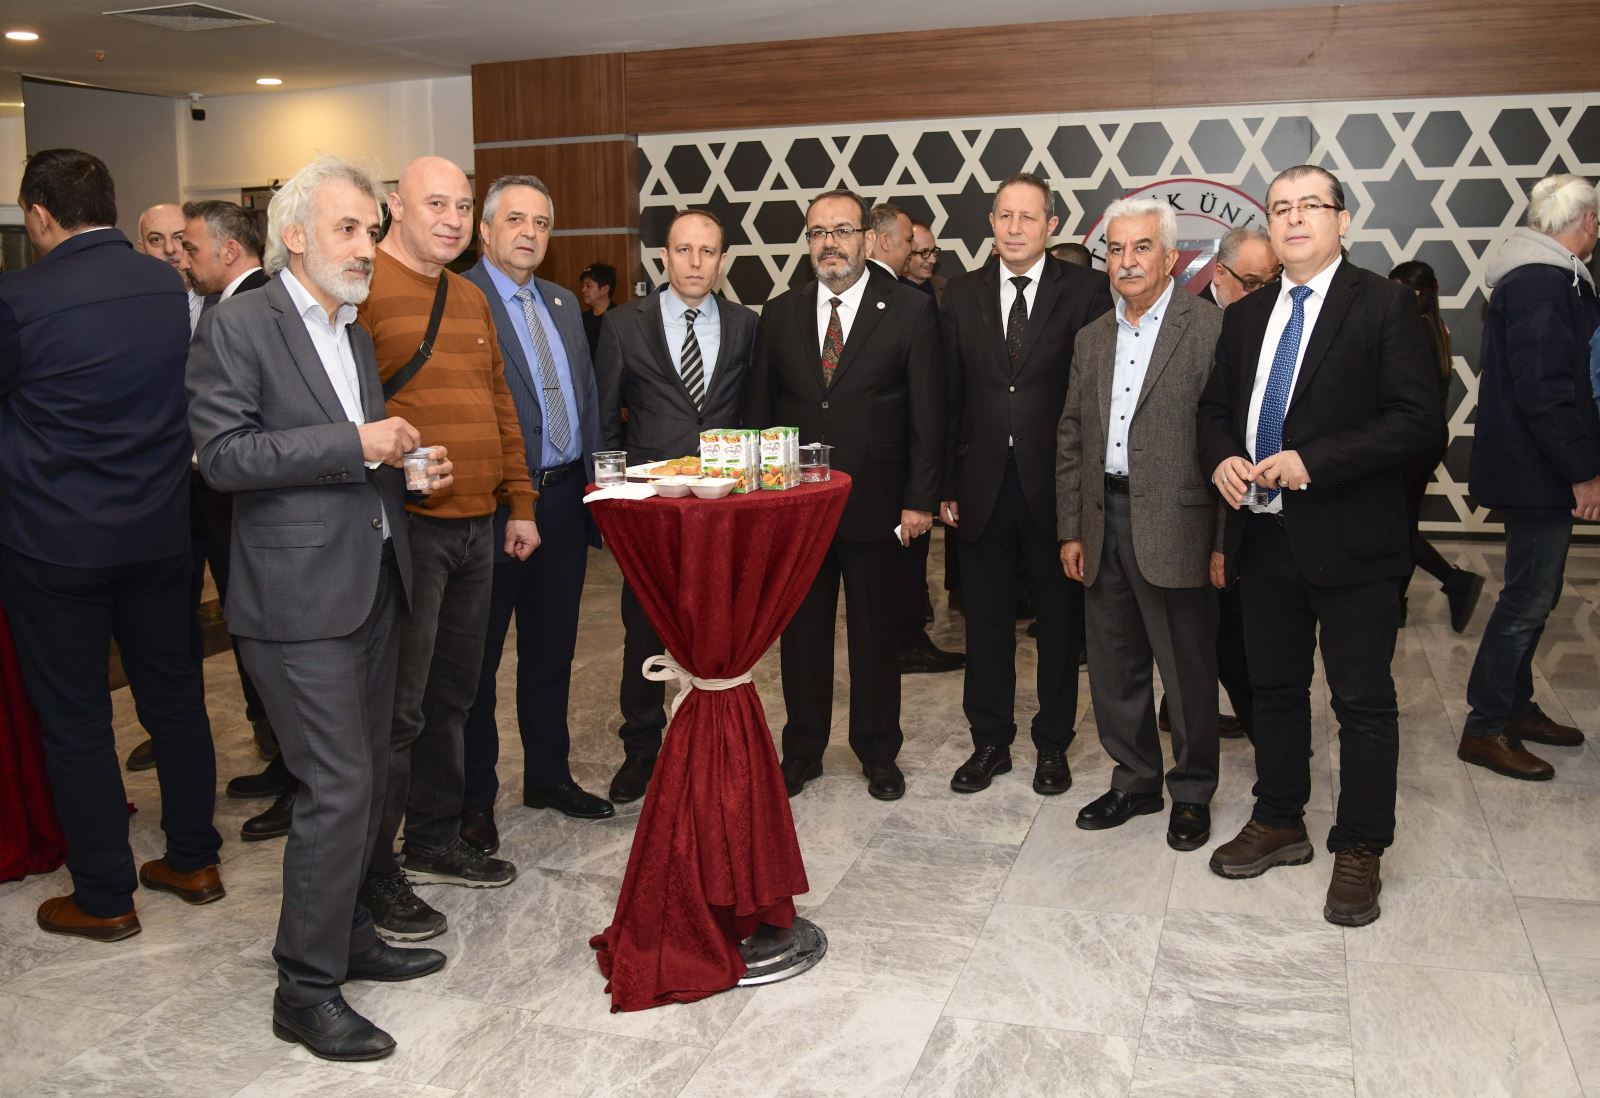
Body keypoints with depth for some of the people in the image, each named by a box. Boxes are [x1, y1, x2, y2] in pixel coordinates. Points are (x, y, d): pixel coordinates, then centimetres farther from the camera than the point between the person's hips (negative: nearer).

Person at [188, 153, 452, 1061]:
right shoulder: (239, 327, -8)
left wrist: (405, 469, 6)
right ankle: (305, 986, 8)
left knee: (366, 778, 15)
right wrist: (356, 446, -20)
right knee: (340, 786, -7)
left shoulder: (357, 331, 16)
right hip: (299, 594, -8)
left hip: (375, 582, 8)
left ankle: (348, 935, 31)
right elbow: (224, 455, -16)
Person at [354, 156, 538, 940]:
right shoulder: (363, 287, -8)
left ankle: (435, 840, 32)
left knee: (451, 696, 16)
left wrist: (518, 503, 18)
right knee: (398, 707, -1)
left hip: (476, 525, 8)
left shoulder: (471, 300, 18)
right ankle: (374, 874, 13)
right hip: (405, 525, -8)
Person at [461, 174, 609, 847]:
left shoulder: (563, 304, 14)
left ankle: (549, 776, 32)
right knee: (476, 659, 6)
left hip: (564, 500, 7)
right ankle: (473, 797, 19)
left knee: (552, 652, 17)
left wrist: (592, 479, 13)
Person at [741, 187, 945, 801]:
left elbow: (927, 413, -4)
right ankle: (802, 751, 27)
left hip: (875, 503, -2)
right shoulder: (780, 314, 6)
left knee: (875, 634, 9)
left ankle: (878, 754, 26)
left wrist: (920, 499, -8)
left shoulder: (909, 311, -3)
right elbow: (759, 409, 9)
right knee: (801, 631, 11)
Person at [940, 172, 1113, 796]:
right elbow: (949, 397, 6)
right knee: (986, 620, 12)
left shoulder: (1085, 291, -3)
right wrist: (946, 484, 2)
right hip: (983, 484, 3)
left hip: (1057, 486, -2)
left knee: (1060, 621, 10)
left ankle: (1053, 744, 25)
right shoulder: (961, 296, 6)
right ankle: (990, 741, 26)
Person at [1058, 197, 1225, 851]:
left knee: (1188, 671, 6)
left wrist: (1227, 542, -13)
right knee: (1114, 667, 15)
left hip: (1175, 527, -6)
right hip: (1103, 522, 6)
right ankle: (1134, 781, 32)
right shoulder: (1092, 338, 13)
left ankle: (1192, 792, 24)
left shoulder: (1211, 329, -7)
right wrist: (1070, 530, 9)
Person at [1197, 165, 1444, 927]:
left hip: (1349, 540, -5)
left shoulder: (1383, 305, -7)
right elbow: (1214, 408, 17)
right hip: (1264, 535, 6)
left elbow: (1419, 420, -14)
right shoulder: (1245, 316, 12)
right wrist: (1220, 458, -5)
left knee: (1362, 700, 4)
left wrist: (1313, 461, -21)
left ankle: (1359, 852, 18)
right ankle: (1279, 823, 32)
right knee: (1274, 687, 16)